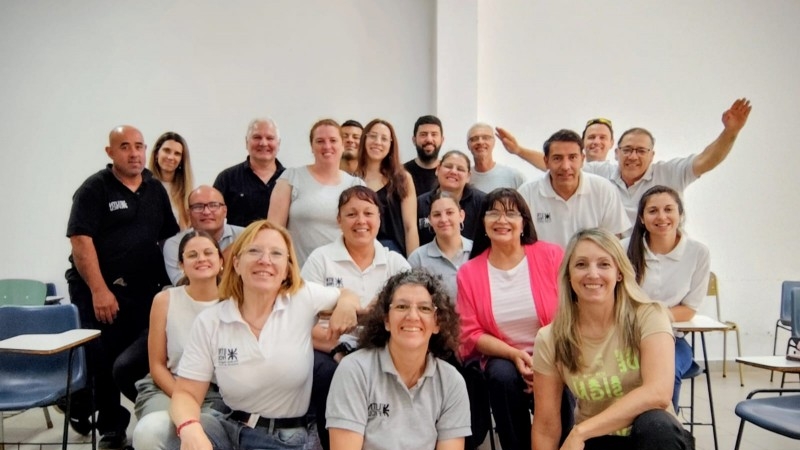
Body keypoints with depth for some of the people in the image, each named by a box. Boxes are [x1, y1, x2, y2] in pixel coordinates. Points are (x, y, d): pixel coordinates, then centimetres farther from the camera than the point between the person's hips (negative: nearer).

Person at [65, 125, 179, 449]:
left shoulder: (156, 189, 10)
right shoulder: (94, 189, -6)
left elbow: (171, 237, 15)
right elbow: (81, 240, -14)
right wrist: (99, 290, -20)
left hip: (143, 289, 4)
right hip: (98, 290, -4)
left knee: (143, 360, 5)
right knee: (103, 361, 0)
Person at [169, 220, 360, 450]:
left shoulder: (304, 299, -5)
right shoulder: (209, 321, -3)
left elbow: (347, 296, 15)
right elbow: (186, 393, -4)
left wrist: (346, 303, -12)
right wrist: (190, 429, -27)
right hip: (230, 429, 2)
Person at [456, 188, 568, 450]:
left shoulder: (551, 256, -3)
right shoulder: (469, 272, 0)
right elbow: (471, 333, 0)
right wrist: (515, 355, -15)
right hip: (502, 357, 1)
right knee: (502, 376, -30)